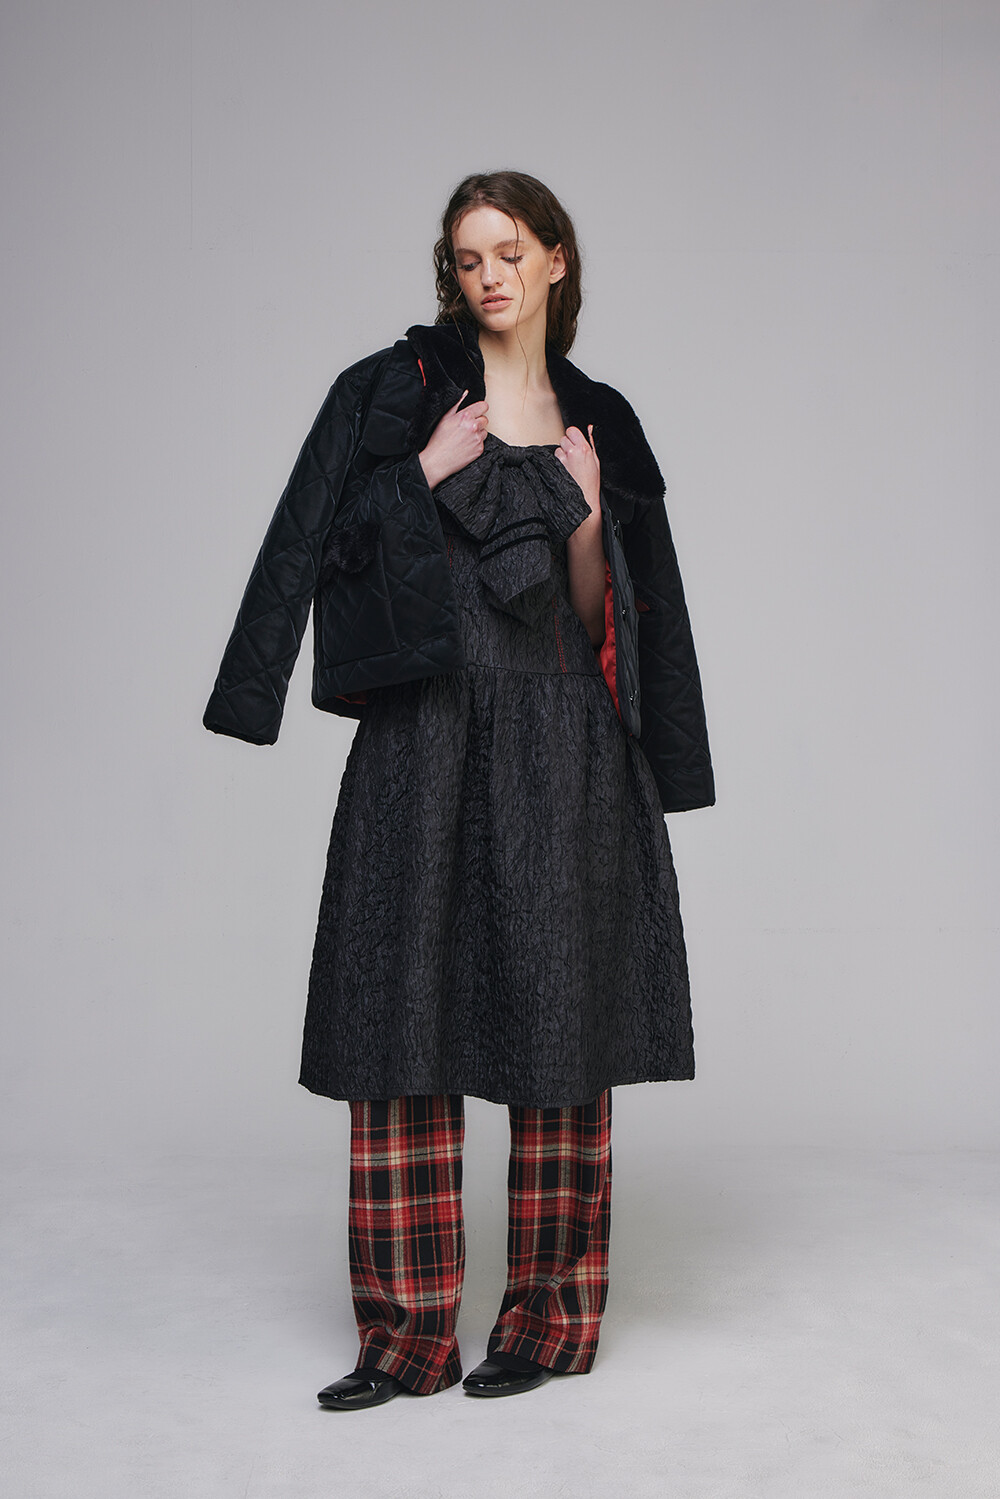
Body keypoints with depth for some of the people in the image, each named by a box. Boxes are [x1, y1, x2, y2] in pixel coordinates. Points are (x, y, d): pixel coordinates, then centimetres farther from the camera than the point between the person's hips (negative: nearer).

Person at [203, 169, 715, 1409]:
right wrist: (424, 478, -10)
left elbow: (602, 618, 10)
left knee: (558, 1024, 1)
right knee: (403, 1020, -2)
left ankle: (550, 1318, 13)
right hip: (422, 737, 0)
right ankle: (409, 1330, 8)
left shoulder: (600, 423, 13)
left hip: (558, 743, 1)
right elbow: (320, 548, 1)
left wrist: (589, 518, -6)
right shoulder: (393, 390, 8)